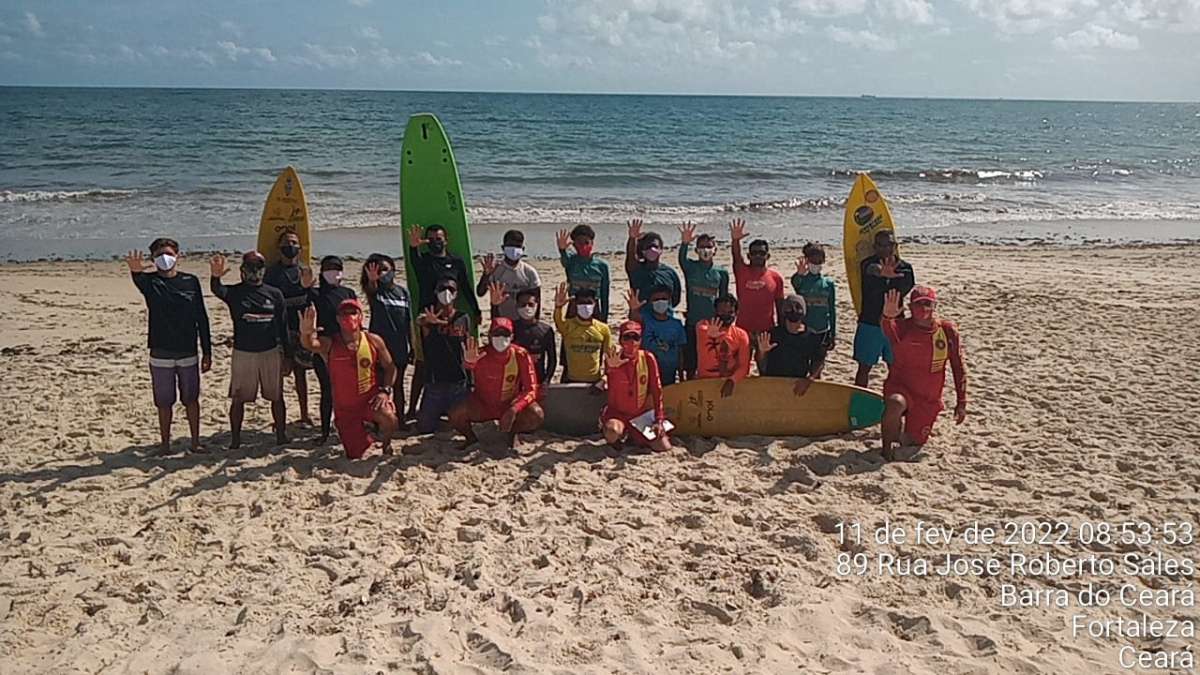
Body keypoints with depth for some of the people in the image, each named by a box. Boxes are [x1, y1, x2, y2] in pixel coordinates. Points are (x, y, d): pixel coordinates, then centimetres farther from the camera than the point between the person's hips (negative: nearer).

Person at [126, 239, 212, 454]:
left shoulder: (191, 281, 3)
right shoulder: (151, 281, -2)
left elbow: (202, 318, 5)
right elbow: (140, 281, -29)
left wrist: (207, 352, 3)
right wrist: (135, 271, -55)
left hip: (188, 353, 1)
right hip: (161, 354, -1)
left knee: (191, 399, 8)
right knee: (164, 402, 7)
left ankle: (195, 442, 18)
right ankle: (165, 443, 20)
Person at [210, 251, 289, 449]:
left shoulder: (275, 294, 3)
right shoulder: (235, 292, -2)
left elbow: (283, 327, 5)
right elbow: (218, 291, -26)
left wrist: (287, 356, 4)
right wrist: (215, 277, -50)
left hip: (271, 352, 1)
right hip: (243, 353, -1)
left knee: (277, 396, 7)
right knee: (238, 398, 5)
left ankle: (281, 435, 18)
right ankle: (235, 439, 15)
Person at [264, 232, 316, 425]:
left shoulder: (305, 270, 8)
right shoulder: (271, 271, 3)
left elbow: (312, 300, 9)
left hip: (300, 328, 2)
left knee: (300, 371, 9)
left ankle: (304, 415, 18)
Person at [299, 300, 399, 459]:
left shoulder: (374, 341, -5)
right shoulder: (329, 344, -9)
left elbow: (390, 367, 4)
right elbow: (310, 344, -32)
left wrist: (385, 390, -12)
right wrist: (306, 334, -56)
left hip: (371, 399, -1)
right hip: (345, 408, 1)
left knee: (388, 419, -34)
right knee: (355, 455, 6)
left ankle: (386, 443, 2)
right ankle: (366, 428, 41)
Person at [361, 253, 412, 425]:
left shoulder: (403, 291, 3)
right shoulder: (374, 291, -4)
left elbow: (409, 321, 7)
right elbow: (370, 289, -30)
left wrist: (412, 345, 8)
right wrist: (371, 280, -53)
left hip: (400, 347, 3)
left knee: (398, 385, 14)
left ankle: (400, 419, 24)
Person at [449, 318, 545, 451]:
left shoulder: (520, 355, -16)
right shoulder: (481, 355, -21)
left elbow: (530, 389, -16)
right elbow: (468, 364, -47)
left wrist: (514, 409, -32)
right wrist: (469, 361, -73)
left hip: (510, 404, 1)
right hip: (482, 405, 0)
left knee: (537, 416, -27)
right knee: (455, 415, -27)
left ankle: (513, 433, 7)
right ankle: (471, 438, 8)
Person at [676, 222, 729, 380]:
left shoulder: (722, 272, 2)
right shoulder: (691, 267, -1)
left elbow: (724, 299, 10)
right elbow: (682, 259, -24)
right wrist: (684, 243, -42)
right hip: (692, 323, 0)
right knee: (690, 364, 5)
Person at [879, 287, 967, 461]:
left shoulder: (948, 331, -7)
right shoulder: (903, 327, -14)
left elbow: (959, 368, 0)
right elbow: (889, 331, -41)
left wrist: (961, 402, 0)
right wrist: (887, 317, -65)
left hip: (929, 399, 3)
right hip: (900, 388, -3)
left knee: (913, 444, 8)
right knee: (895, 404, -39)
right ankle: (887, 449, -15)